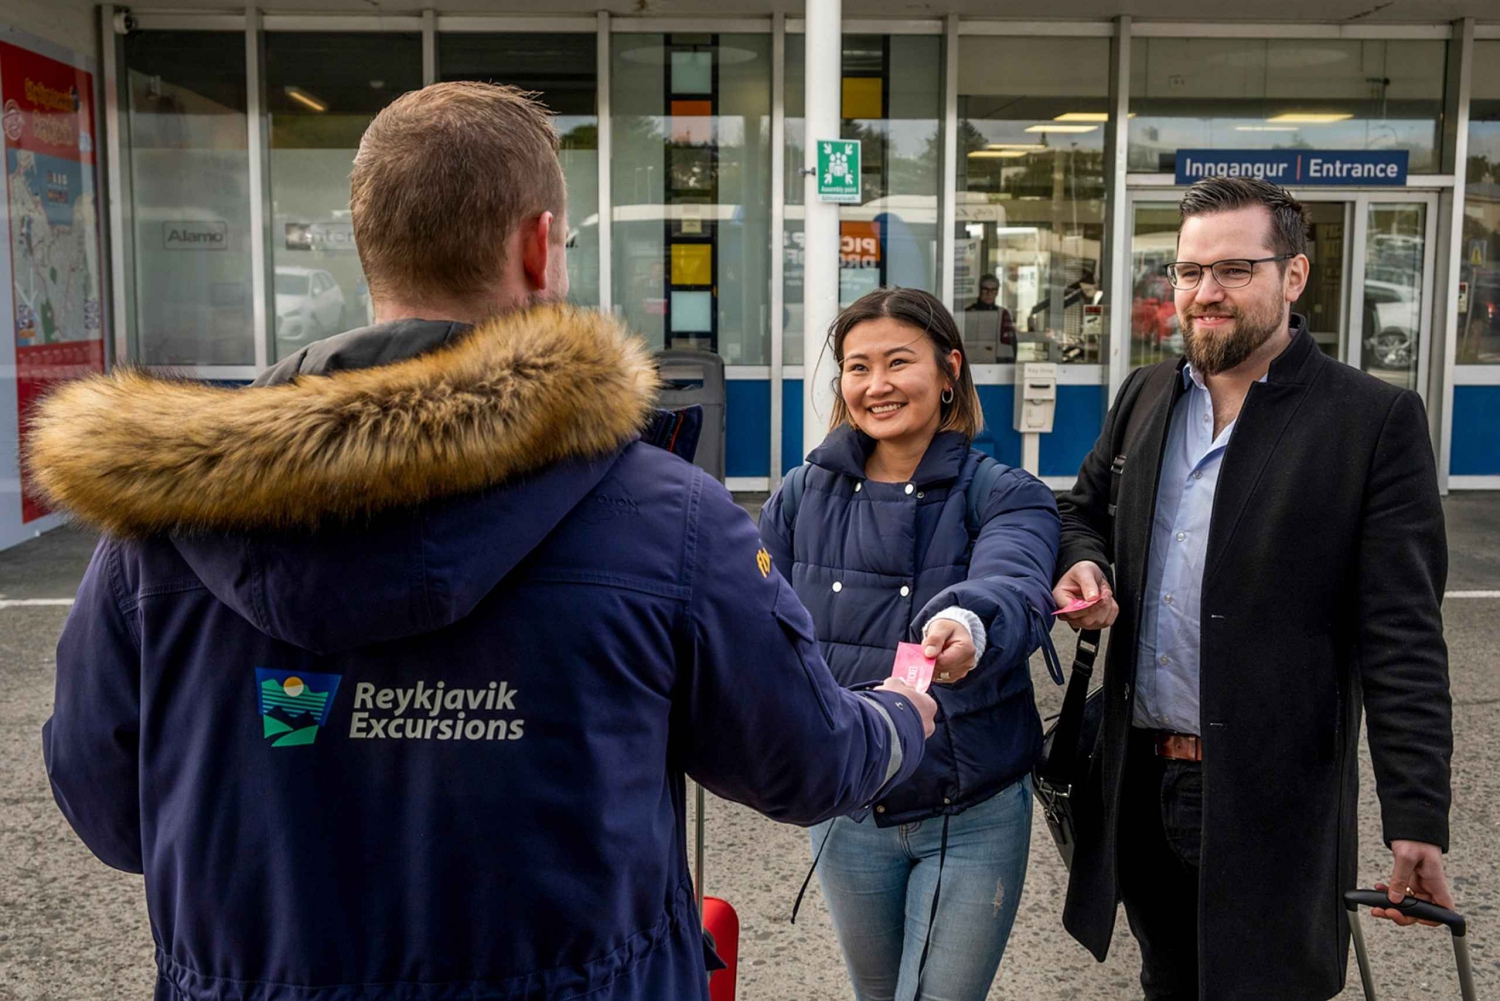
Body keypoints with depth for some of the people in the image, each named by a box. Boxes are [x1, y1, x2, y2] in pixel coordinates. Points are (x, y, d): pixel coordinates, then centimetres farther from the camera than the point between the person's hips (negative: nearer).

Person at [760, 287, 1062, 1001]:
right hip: (845, 811, 3)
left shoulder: (1005, 495, -10)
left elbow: (1015, 588, -32)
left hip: (973, 815, -3)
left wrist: (970, 629, -54)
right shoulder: (802, 497, -1)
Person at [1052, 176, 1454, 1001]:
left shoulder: (1374, 422, -9)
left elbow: (1401, 639, -12)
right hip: (1138, 780, 5)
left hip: (1272, 797, -5)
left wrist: (1418, 820, -15)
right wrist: (1081, 563, -3)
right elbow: (1085, 508, 21)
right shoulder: (1144, 398, 7)